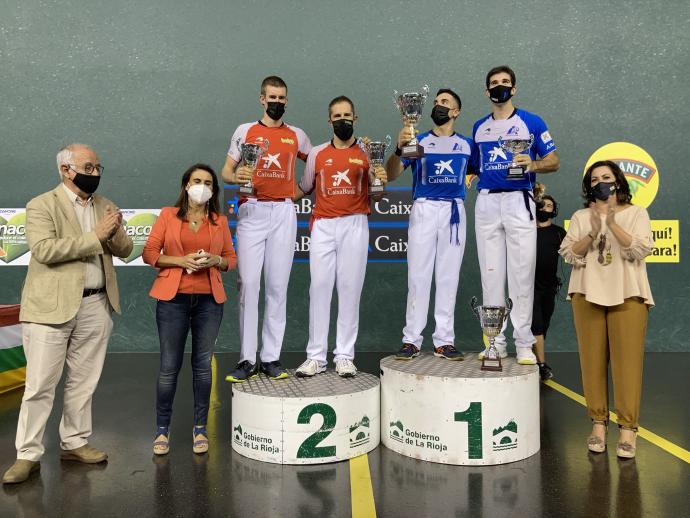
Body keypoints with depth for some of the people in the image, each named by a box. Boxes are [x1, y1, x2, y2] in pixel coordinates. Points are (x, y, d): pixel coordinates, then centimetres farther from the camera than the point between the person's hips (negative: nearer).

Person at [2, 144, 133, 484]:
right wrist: (95, 236, -19)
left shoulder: (104, 205, 13)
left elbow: (125, 250, 11)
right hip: (52, 306, -5)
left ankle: (74, 443, 26)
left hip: (95, 306, 5)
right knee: (40, 385, 1)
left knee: (83, 382, 13)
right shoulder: (41, 205, -4)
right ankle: (28, 454, 12)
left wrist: (115, 231, -11)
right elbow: (44, 250, -18)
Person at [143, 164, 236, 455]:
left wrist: (215, 261, -9)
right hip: (173, 299, -2)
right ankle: (162, 429, 15)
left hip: (209, 300, 2)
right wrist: (180, 260, -13)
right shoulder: (168, 215, 5)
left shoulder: (220, 221, 10)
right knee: (169, 366, 0)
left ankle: (200, 428, 18)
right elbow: (149, 253, 1)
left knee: (203, 364, 7)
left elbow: (231, 258, 12)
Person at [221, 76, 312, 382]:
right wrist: (236, 176, -14)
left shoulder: (297, 136, 14)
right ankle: (247, 359, -1)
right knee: (248, 284, -7)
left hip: (284, 213, 2)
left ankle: (271, 358, 7)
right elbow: (226, 170, 7)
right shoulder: (245, 131, 10)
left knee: (277, 286, 1)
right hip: (251, 212, -1)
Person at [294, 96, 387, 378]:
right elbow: (304, 189, 20)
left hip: (354, 226, -1)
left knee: (350, 288, -1)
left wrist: (380, 180, -11)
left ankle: (344, 356, 6)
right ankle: (316, 356, 4)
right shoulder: (317, 154, 12)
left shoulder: (367, 153, 9)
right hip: (323, 227, 1)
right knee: (319, 287, -2)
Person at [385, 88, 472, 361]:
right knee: (418, 275, -2)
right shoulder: (418, 141, 7)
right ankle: (411, 340, 2)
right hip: (423, 210, -1)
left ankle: (444, 341, 9)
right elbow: (391, 175, -4)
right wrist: (399, 148, -22)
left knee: (448, 277, 3)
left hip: (454, 211, 2)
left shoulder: (467, 144, 12)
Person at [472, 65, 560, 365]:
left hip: (518, 200, -3)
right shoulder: (479, 127, 16)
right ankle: (496, 341, 12)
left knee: (521, 274, -5)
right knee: (490, 274, 4)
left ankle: (524, 343, 3)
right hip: (486, 202, 4)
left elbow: (554, 161, 3)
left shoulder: (532, 122, 5)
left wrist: (532, 164, -15)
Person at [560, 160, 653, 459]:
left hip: (627, 295, -1)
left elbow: (640, 250, -7)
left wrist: (612, 223, -17)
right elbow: (568, 254, 1)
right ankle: (598, 422, 12)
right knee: (593, 360, 2)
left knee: (627, 361, -5)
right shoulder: (581, 217, 12)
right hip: (588, 295, 2)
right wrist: (592, 233, -14)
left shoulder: (635, 213, 8)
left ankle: (628, 428, 2)